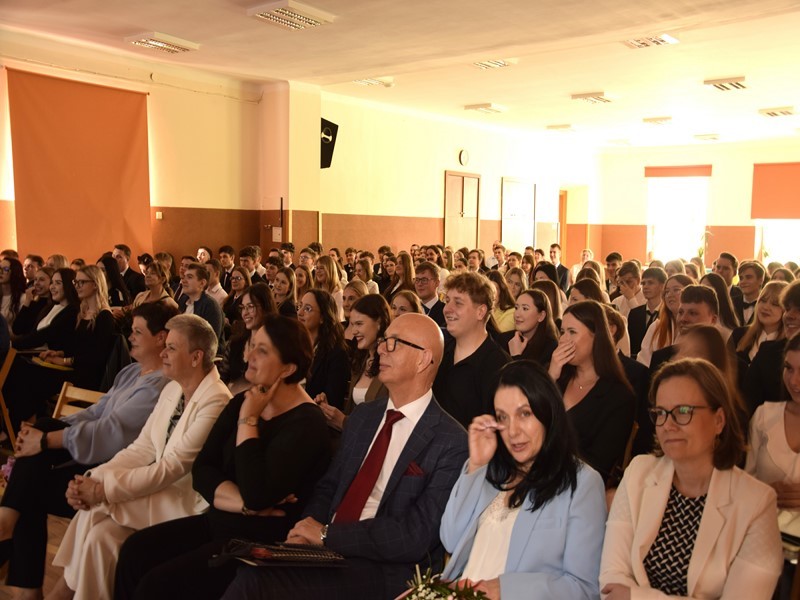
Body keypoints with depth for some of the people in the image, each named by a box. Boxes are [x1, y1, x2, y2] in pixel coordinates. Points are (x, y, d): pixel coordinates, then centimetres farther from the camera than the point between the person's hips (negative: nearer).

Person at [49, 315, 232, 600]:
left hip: (187, 501, -7)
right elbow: (142, 449, 5)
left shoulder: (215, 402, -21)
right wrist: (92, 479, -9)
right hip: (160, 487, 7)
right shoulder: (172, 389, 6)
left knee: (94, 517, -17)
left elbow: (171, 467, -21)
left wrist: (103, 490, -19)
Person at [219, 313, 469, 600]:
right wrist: (308, 527, -6)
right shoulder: (362, 415, 12)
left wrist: (327, 534, -13)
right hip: (325, 550, 6)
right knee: (250, 573, -21)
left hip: (383, 570, -6)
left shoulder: (451, 443, -10)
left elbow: (416, 535, -14)